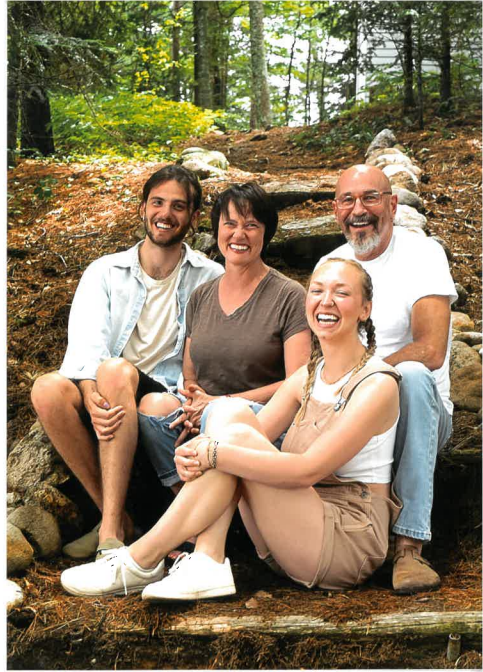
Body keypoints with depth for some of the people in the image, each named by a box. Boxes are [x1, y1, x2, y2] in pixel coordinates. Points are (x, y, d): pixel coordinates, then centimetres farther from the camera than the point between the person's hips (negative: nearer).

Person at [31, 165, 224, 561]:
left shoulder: (211, 279, 8)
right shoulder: (105, 272, 13)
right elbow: (85, 342, -5)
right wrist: (91, 396, -26)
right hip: (106, 407, 3)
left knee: (116, 371, -35)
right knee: (48, 388, -30)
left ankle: (111, 530, -38)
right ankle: (116, 519, -21)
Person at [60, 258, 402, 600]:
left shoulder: (377, 385, -13)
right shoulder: (308, 376, 12)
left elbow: (308, 470, -23)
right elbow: (258, 429, 0)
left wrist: (213, 453, -26)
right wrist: (195, 450, -21)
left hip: (350, 540, -7)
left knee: (238, 436, -23)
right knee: (230, 413, -11)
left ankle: (140, 562, -15)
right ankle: (208, 563, -22)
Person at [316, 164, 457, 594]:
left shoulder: (422, 255, -6)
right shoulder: (329, 265, 11)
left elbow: (430, 351, -20)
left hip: (412, 416, -4)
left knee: (413, 375, -38)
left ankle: (409, 544, -38)